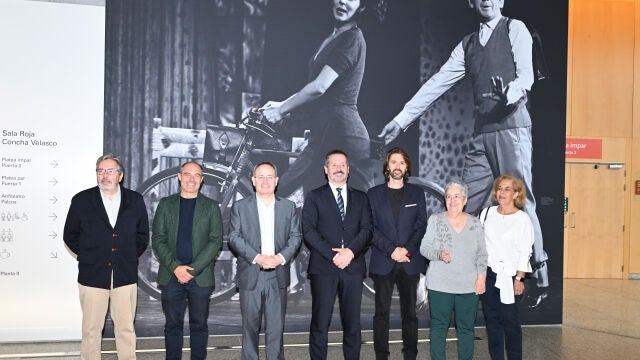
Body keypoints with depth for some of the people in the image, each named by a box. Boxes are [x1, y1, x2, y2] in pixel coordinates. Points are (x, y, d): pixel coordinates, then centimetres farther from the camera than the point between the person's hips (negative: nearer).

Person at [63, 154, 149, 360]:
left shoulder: (135, 201, 5)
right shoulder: (82, 200, 2)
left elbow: (142, 235, 14)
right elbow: (70, 236, 10)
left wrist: (129, 256, 6)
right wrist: (87, 256, 5)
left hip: (125, 275, 1)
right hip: (92, 275, -1)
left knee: (126, 328, 6)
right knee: (91, 328, 5)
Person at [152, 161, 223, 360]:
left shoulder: (211, 206, 6)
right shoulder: (166, 204, 8)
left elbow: (216, 241, -2)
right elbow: (157, 239, 2)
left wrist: (192, 269, -11)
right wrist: (175, 267, -11)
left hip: (201, 276, -1)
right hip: (171, 275, 1)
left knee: (199, 325, 5)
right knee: (172, 325, 7)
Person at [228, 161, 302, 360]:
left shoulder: (289, 207, 10)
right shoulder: (240, 207, 5)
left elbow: (295, 236, 6)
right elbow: (234, 237, -2)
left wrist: (281, 257, -12)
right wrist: (256, 258, -14)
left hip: (278, 275, 1)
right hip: (250, 275, -1)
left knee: (276, 327, 2)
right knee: (250, 325, 7)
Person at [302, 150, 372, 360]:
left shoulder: (360, 198, 16)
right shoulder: (314, 197, 9)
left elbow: (366, 229, 6)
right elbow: (308, 230, -2)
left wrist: (350, 251, -12)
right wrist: (333, 255, -12)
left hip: (353, 267, 2)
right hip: (323, 267, -2)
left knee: (352, 323, 5)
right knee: (320, 323, -2)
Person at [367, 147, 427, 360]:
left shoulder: (416, 193, 10)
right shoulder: (374, 194, 7)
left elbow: (421, 226, 5)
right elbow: (371, 228, 0)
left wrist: (407, 249, -10)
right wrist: (391, 250, -12)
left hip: (410, 262, 1)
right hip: (383, 261, -1)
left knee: (409, 311, 5)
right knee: (382, 312, 1)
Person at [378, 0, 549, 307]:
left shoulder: (515, 29, 7)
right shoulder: (467, 45, 20)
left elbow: (526, 75, -6)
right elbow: (437, 84, 15)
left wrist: (509, 92, -30)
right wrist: (400, 121, 9)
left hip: (512, 126, -5)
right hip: (481, 132, 5)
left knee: (521, 203, -8)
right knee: (467, 209, 1)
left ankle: (541, 278, 4)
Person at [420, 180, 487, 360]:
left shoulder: (475, 223, 7)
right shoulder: (435, 220, 2)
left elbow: (482, 254, 10)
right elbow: (424, 247, 0)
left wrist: (481, 276, -1)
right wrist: (439, 254, -19)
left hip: (469, 286, 1)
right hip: (440, 284, -1)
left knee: (466, 328, 8)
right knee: (438, 326, 5)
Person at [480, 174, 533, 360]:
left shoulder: (522, 219, -3)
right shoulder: (487, 213, 7)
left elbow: (525, 252, -5)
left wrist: (519, 278, -10)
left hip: (509, 276, -4)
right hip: (488, 274, 4)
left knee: (510, 321, -2)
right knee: (491, 319, 8)